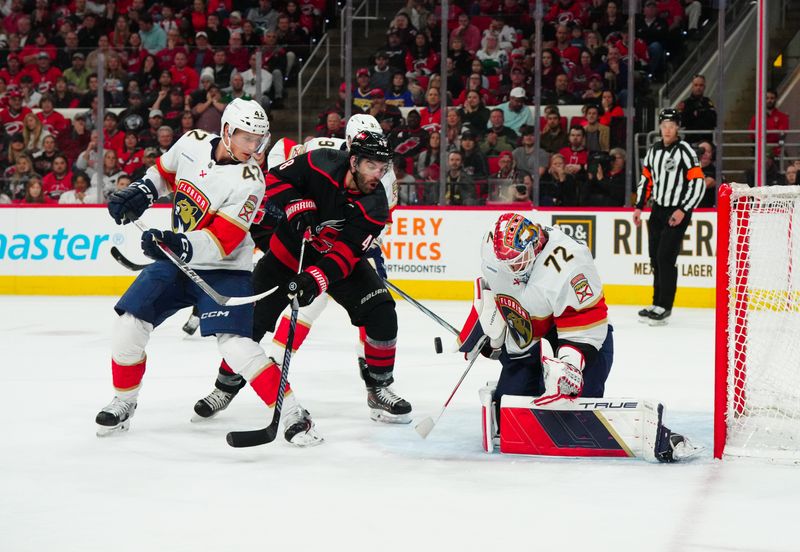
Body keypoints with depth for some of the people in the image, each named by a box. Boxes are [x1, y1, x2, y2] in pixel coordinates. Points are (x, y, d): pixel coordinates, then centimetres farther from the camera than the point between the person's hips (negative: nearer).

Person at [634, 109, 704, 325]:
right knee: (655, 257, 8)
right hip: (658, 210, 7)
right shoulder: (653, 150, 9)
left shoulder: (685, 151, -12)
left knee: (665, 258, -12)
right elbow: (646, 179, 19)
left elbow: (698, 183, -15)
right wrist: (639, 207, 12)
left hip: (678, 212, -7)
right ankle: (657, 304, 17)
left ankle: (664, 307, -8)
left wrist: (683, 210, -19)